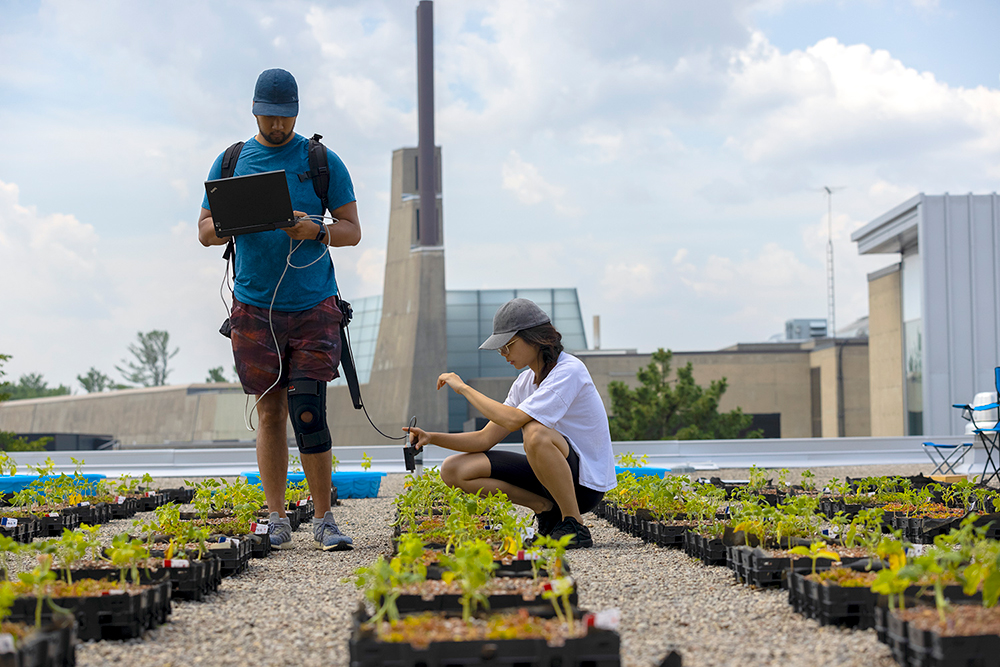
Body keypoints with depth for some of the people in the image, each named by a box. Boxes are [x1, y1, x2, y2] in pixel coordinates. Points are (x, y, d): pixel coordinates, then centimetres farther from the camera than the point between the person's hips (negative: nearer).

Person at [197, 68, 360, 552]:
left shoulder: (323, 161, 4)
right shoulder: (231, 162, 9)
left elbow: (352, 231, 5)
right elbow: (205, 231, 8)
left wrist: (317, 230, -16)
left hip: (314, 306, -2)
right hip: (255, 307, 2)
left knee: (308, 412, -9)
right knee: (270, 413, 4)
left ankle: (323, 520, 1)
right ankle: (276, 521, 10)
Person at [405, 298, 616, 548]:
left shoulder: (570, 371, -19)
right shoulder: (524, 382, 7)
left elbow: (512, 419, -30)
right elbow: (486, 439, 5)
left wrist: (463, 387, -19)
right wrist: (432, 438, -8)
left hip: (587, 481, -8)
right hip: (550, 473, 8)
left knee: (535, 432, -39)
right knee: (453, 470, -4)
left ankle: (575, 525, -21)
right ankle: (546, 508, 0)